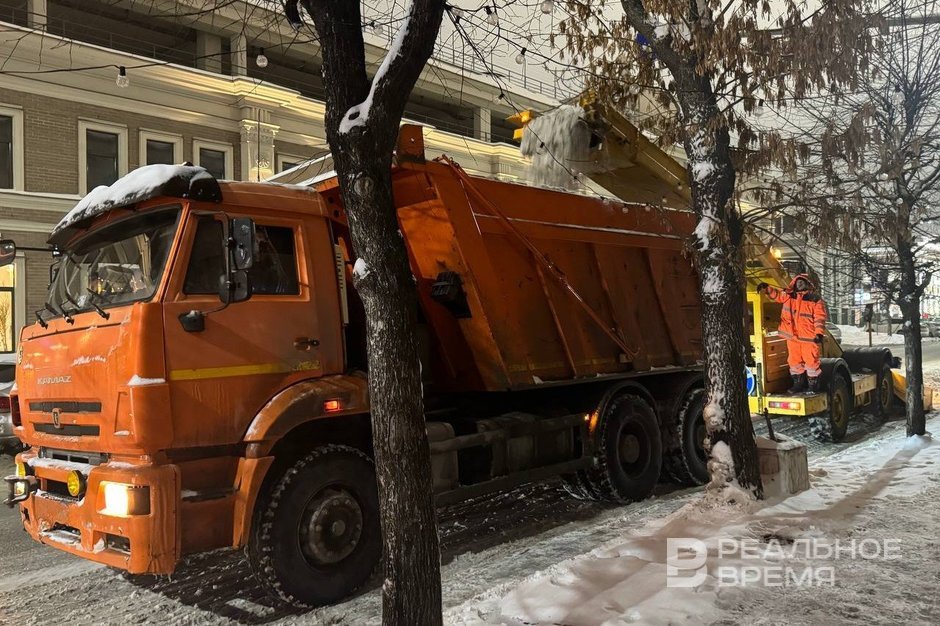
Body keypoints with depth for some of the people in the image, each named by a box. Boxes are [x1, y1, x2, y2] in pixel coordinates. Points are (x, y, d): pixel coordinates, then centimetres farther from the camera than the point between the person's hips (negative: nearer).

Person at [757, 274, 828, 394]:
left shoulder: (816, 300, -5)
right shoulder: (788, 295, 7)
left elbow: (820, 318, -8)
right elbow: (776, 294, 15)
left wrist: (819, 333, -17)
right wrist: (767, 288, -4)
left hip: (809, 337, -4)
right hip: (792, 336, 4)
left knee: (811, 361, 1)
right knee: (794, 361, 11)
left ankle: (813, 385, 13)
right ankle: (798, 383, 23)